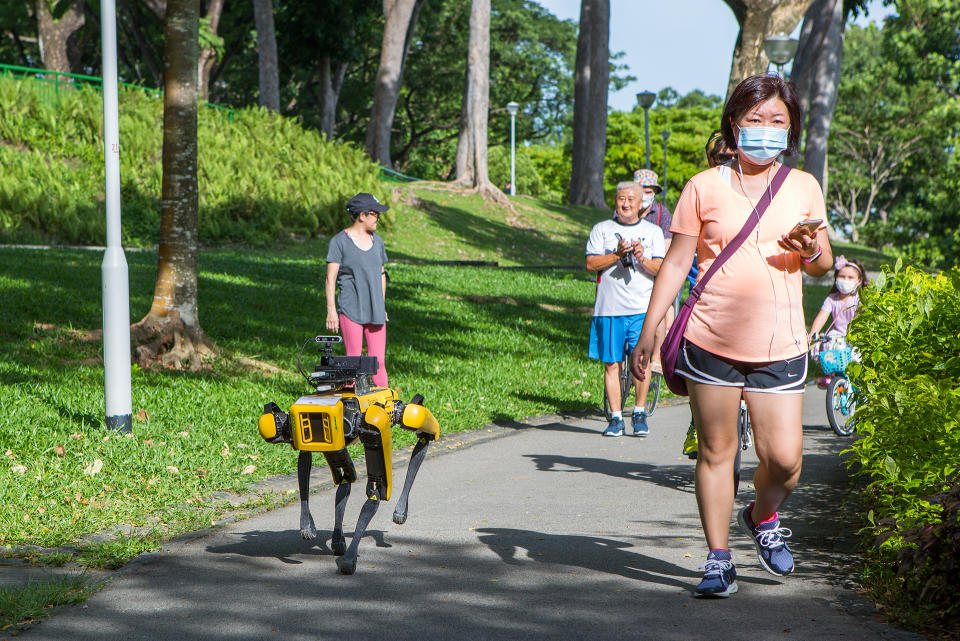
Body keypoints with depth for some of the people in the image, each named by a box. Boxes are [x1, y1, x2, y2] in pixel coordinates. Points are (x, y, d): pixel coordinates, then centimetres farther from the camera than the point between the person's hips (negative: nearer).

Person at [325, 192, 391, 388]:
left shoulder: (377, 241, 15)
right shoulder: (339, 242, -3)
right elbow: (330, 278, -5)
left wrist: (382, 306, 20)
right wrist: (331, 310, -11)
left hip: (375, 312, 5)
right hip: (350, 309, -5)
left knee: (378, 361, 0)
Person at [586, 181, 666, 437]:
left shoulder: (653, 232, 13)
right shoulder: (602, 229, 11)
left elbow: (660, 269, 5)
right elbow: (591, 264, 1)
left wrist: (642, 258, -14)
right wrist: (617, 254, -12)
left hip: (642, 309, 0)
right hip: (609, 308, 0)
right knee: (612, 364, 0)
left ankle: (639, 413, 5)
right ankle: (616, 418, 7)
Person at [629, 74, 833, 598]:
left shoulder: (803, 187, 10)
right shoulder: (705, 187, 5)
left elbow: (823, 265, 18)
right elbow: (676, 262, 6)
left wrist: (813, 251, -7)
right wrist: (648, 332, 1)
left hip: (780, 348, 1)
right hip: (711, 342, -1)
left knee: (784, 457, -5)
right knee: (716, 451, 1)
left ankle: (762, 517, 27)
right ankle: (718, 558, 14)